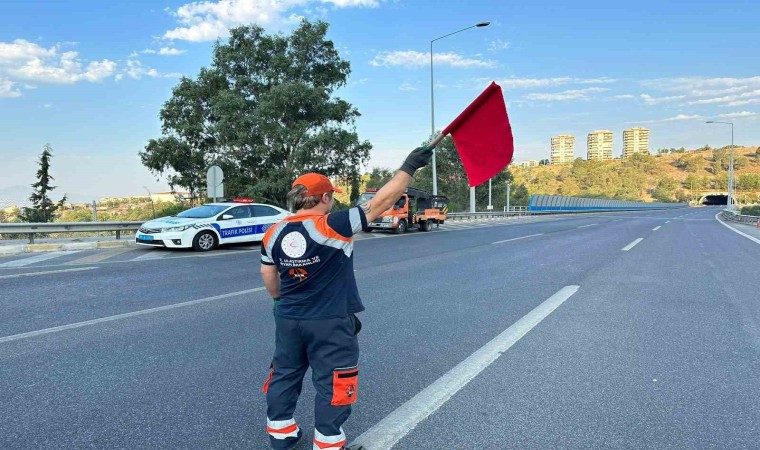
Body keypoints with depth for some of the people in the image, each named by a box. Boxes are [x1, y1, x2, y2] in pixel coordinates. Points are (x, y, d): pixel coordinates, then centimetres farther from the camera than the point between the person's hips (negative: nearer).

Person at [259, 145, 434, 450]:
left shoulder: (274, 233, -2)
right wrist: (409, 167, -15)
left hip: (289, 320, 6)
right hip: (330, 323, -6)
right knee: (333, 385, 10)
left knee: (285, 375, 22)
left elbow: (268, 273, 11)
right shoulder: (333, 226, -20)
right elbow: (380, 203, -21)